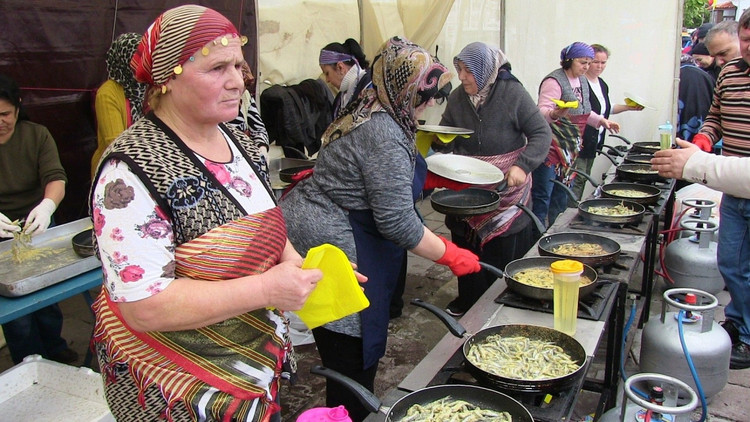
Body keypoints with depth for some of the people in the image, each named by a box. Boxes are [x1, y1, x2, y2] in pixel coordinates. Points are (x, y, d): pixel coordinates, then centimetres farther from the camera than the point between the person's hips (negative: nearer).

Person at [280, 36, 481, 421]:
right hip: (331, 248, -11)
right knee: (352, 362, 1)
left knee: (349, 359, 20)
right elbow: (397, 221, -21)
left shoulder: (367, 113, 10)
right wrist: (450, 255, -12)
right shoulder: (385, 136, -21)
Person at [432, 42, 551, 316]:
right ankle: (468, 299, 28)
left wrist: (522, 165, -23)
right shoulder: (457, 98, 1)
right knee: (466, 245, 10)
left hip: (506, 188, -4)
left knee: (504, 252, 2)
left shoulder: (512, 93, -11)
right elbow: (446, 140, 4)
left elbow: (541, 133, -10)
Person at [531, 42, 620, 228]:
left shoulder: (582, 81, 13)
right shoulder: (554, 81, -15)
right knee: (542, 196, -8)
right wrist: (554, 114, -45)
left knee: (561, 196, 16)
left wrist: (601, 120, 15)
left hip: (569, 149, 9)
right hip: (549, 148, -9)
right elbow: (542, 112, -25)